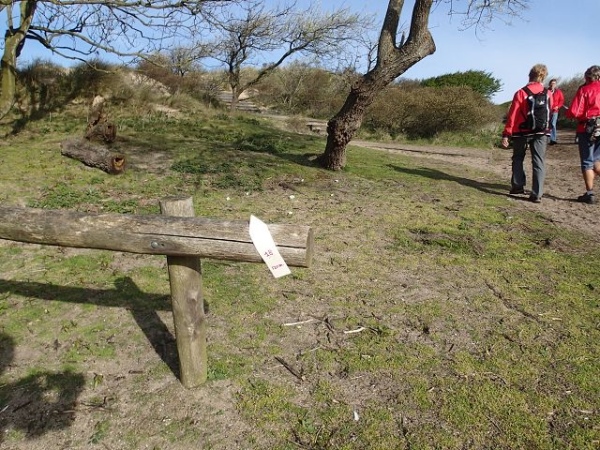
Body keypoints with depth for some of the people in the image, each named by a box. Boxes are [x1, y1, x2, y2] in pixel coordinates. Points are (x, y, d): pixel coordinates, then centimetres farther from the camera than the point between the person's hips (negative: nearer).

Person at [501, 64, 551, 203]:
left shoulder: (521, 93, -11)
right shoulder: (548, 94, 1)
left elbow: (512, 116, -12)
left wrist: (506, 134, -10)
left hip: (522, 133, -2)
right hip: (542, 133, 2)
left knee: (518, 159, 17)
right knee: (539, 162, 3)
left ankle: (518, 186, 12)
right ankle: (537, 194, -2)